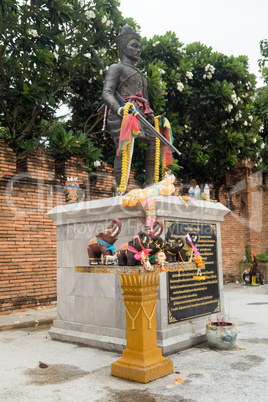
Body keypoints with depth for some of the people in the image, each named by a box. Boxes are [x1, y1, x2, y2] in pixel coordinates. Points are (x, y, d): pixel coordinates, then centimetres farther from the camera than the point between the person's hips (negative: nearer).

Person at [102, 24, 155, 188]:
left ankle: (150, 184, -8)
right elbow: (107, 93, -8)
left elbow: (145, 101, 33)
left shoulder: (140, 75, 33)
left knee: (155, 140, -8)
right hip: (121, 116, -7)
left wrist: (150, 116, 14)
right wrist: (119, 109, -28)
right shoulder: (116, 68, 9)